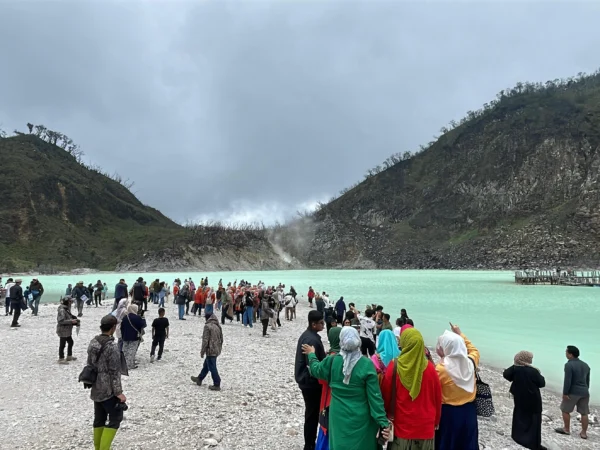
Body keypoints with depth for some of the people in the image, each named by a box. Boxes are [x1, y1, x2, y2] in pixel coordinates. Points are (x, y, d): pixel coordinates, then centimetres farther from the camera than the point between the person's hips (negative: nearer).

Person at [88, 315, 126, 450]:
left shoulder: (93, 343, 2)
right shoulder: (112, 347, -22)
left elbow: (89, 365, 13)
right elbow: (114, 372, -19)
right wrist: (118, 392, -13)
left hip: (96, 389, 8)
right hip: (108, 390, -8)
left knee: (99, 419, 17)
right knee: (115, 418, 3)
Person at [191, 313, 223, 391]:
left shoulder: (207, 326, -15)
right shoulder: (218, 326, 8)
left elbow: (205, 340, -16)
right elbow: (221, 339, 14)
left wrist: (202, 351, -8)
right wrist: (219, 348, 25)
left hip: (210, 351, -8)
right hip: (217, 350, 8)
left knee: (212, 367, -1)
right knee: (206, 365, 22)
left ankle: (217, 385, 2)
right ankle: (199, 379, 37)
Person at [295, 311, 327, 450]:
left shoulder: (306, 335, 6)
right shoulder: (313, 340, -25)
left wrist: (324, 355, 11)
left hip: (305, 379, 10)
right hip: (311, 382, -10)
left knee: (311, 413, 20)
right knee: (312, 414, 3)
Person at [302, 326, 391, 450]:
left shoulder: (332, 361, -9)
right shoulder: (366, 364, -17)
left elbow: (316, 369, 13)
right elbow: (375, 396, -16)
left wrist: (311, 355, 32)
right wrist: (383, 422, -11)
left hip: (338, 416, 2)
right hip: (360, 418, -2)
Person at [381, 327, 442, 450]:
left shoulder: (394, 366, -12)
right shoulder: (430, 368, -7)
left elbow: (386, 394, -2)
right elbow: (437, 398, 3)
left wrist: (388, 415, 15)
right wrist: (436, 421, 18)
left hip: (402, 425, -1)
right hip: (425, 426, 1)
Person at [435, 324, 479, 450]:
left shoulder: (440, 369, -19)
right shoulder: (470, 363, -4)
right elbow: (474, 351, 18)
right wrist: (460, 334, 22)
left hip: (448, 412, -5)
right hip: (469, 410, 5)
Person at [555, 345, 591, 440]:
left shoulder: (569, 365, -16)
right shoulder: (585, 365, 9)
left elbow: (567, 381, -20)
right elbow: (587, 380, 17)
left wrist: (565, 393, -16)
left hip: (573, 392, -7)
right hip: (585, 392, 7)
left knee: (565, 410, 8)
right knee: (584, 413, 10)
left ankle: (566, 429, 16)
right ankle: (584, 433, 13)